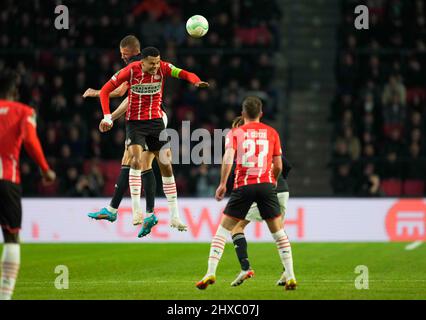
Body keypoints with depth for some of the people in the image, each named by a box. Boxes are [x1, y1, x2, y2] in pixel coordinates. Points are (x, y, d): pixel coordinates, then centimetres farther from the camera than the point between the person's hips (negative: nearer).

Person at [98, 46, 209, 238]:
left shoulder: (163, 68, -9)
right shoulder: (131, 70, -14)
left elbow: (185, 74, -21)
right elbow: (105, 91, -8)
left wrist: (196, 82, -44)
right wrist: (107, 116, -18)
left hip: (156, 121, 3)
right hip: (135, 123, -3)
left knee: (166, 165, 2)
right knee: (136, 159, -23)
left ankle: (175, 216, 9)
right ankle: (136, 210, -22)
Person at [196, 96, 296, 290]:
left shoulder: (235, 132, 7)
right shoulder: (271, 132, 12)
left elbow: (228, 157, -10)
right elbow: (278, 166, 11)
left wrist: (223, 184, -9)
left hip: (243, 187, -1)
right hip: (266, 185, 1)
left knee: (223, 230, 5)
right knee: (278, 231, 9)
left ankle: (210, 272, -6)